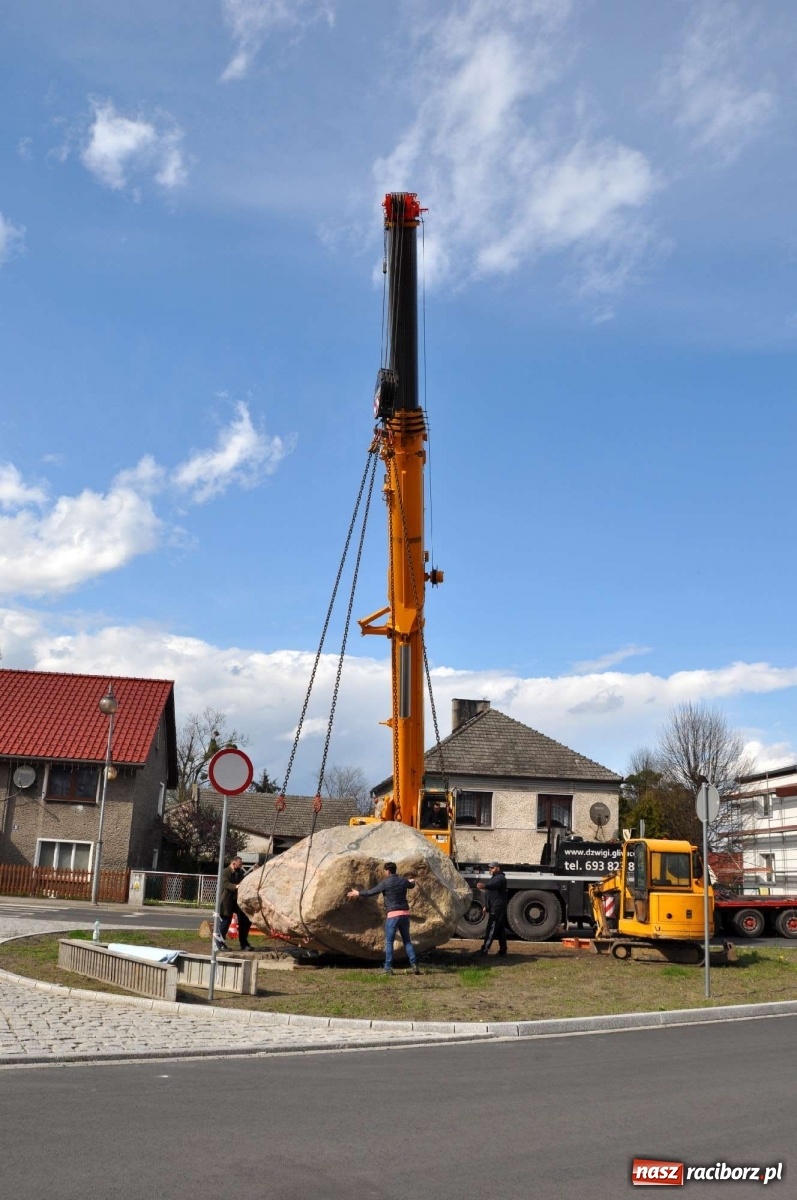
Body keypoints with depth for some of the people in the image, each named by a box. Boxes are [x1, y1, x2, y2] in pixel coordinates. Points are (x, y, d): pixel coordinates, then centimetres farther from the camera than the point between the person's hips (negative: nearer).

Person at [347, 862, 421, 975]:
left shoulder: (385, 882, -7)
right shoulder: (403, 880, 9)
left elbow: (371, 892, -1)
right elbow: (412, 885, 32)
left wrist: (358, 893, 14)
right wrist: (411, 881, 57)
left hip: (392, 915, -5)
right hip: (405, 913, 5)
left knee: (389, 942, 4)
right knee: (407, 941, 12)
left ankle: (388, 968, 3)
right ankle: (414, 964, 2)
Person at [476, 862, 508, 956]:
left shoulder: (500, 878, -13)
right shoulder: (494, 878, 21)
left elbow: (494, 885, -36)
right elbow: (490, 892, 29)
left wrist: (484, 886, -55)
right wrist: (486, 906, 28)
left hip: (497, 908, -11)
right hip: (494, 907, 11)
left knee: (491, 929, -12)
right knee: (500, 929, 11)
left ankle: (485, 949, -14)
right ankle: (503, 949, 14)